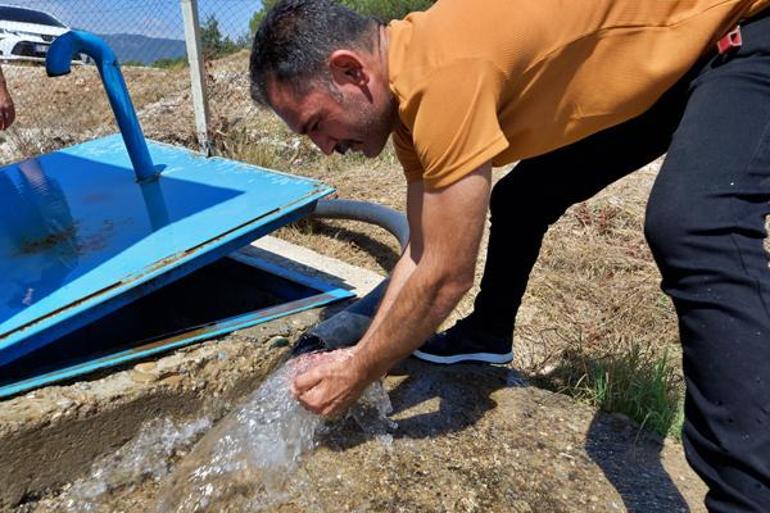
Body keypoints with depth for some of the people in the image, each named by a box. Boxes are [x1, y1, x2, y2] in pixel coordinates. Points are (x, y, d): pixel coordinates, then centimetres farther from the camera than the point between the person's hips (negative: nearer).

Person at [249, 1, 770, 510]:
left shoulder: (443, 72, -35)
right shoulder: (408, 82, -6)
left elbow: (445, 278, -29)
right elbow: (423, 253, -2)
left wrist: (356, 375, -15)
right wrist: (356, 359, -4)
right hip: (655, 70, 8)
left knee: (692, 233, -32)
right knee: (520, 202, 10)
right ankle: (488, 336, 30)